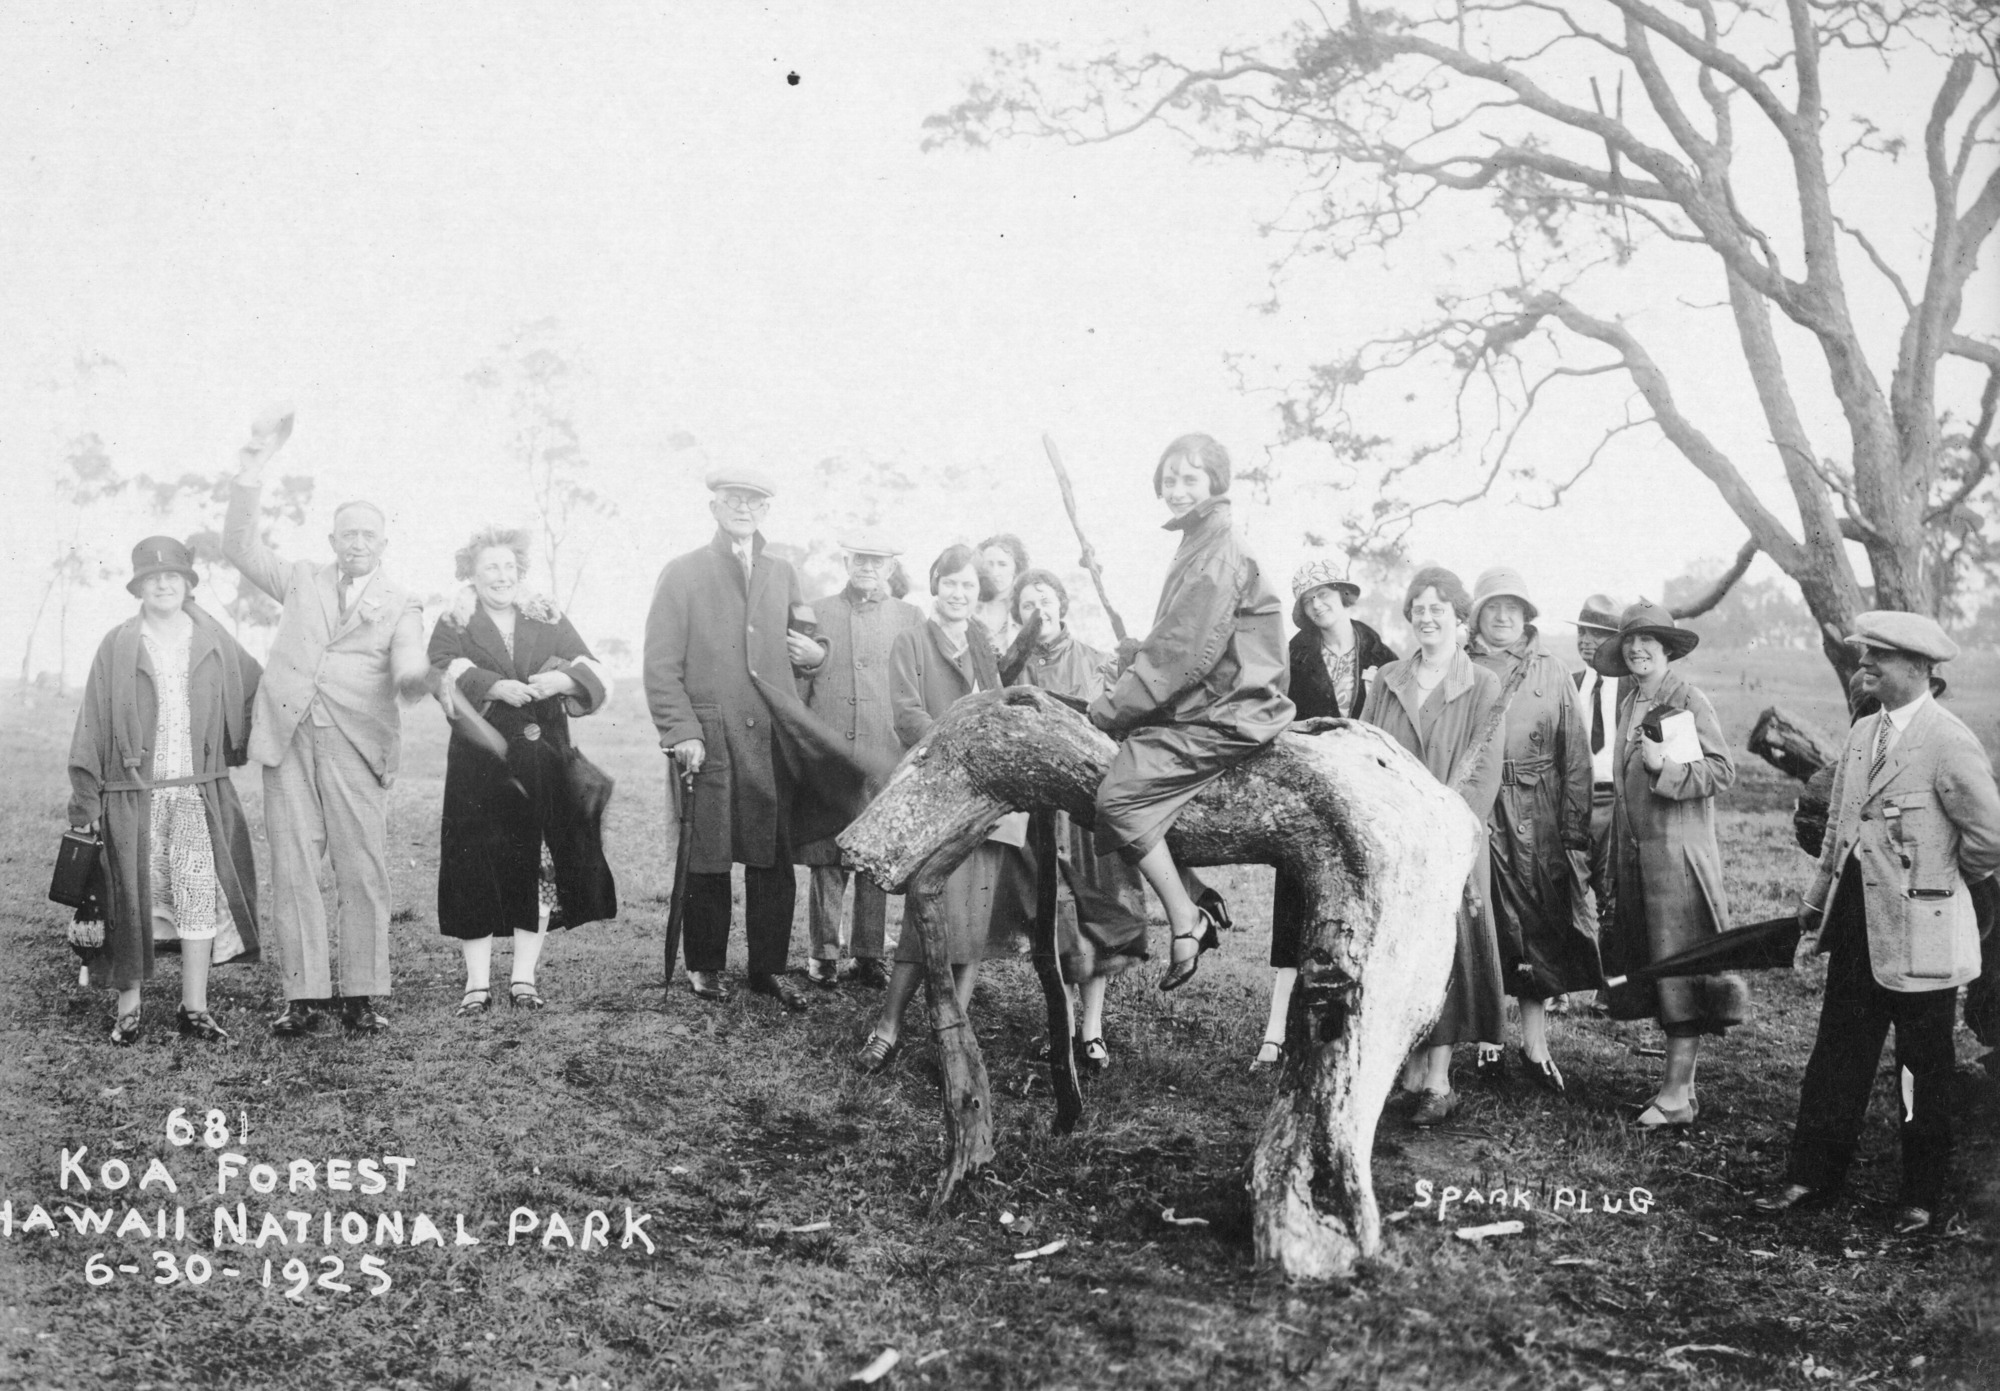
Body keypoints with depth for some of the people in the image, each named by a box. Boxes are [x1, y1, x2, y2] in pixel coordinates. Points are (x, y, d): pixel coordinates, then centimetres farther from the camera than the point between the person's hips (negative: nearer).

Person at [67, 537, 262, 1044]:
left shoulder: (214, 643, 7)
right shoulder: (117, 646, 2)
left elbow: (257, 692, 17)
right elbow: (92, 723, 1)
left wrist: (240, 748, 8)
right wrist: (86, 798, -3)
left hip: (200, 792, 1)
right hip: (133, 793, -1)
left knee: (200, 895, -1)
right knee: (134, 899, 2)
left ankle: (195, 1008, 7)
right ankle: (127, 1008, 12)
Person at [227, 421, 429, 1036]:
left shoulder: (400, 605, 13)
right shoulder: (302, 580, 20)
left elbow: (409, 669, -3)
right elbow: (240, 545, 12)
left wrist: (418, 674, -30)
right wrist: (255, 466, 4)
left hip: (355, 745, -1)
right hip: (287, 738, 2)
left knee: (362, 874, -5)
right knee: (292, 871, -1)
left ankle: (359, 995, 4)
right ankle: (301, 996, 3)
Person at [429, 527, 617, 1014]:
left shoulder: (549, 622, 14)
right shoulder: (453, 626, 8)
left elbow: (593, 672, 2)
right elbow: (444, 669, -12)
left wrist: (560, 679, -19)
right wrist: (495, 687, -28)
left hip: (545, 761, 2)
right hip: (479, 765, -2)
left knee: (540, 866, 1)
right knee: (476, 869, -4)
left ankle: (524, 979, 10)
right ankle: (478, 983, 4)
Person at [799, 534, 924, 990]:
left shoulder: (911, 618, 11)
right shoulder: (817, 613, 11)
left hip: (886, 758, 0)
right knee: (826, 858, -1)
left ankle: (869, 955, 10)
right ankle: (824, 954, 7)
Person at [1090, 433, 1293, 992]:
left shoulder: (1220, 552, -14)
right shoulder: (1198, 545, 18)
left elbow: (1184, 652, -20)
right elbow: (1168, 643, 23)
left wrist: (1111, 708, -15)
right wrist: (1125, 684, 12)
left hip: (1222, 715, -11)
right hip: (1203, 706, 11)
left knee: (1120, 793, -19)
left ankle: (1188, 924, -13)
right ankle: (1198, 902, 17)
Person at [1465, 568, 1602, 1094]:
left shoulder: (1552, 674, 8)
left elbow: (1576, 757, 6)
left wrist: (1575, 830, -1)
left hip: (1540, 821, 1)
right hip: (1475, 815, -1)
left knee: (1540, 927, 2)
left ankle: (1535, 1045, 10)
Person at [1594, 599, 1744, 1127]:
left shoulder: (1688, 700, -9)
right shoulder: (1628, 700, 14)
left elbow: (1722, 769, -11)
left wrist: (1666, 766, -23)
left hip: (1677, 852, -8)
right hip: (1634, 853, 8)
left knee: (1678, 965, -5)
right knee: (1652, 966, 10)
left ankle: (1678, 1093, -1)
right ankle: (1677, 1081, 19)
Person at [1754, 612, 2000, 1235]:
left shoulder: (1949, 742, -14)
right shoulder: (1862, 733, 9)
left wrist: (1936, 880, 1)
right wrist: (1815, 914, 16)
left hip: (1917, 933, -6)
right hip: (1856, 926, 6)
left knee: (1924, 1069, 8)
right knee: (1835, 1059, 10)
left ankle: (1922, 1201, 20)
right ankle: (1811, 1180, 17)